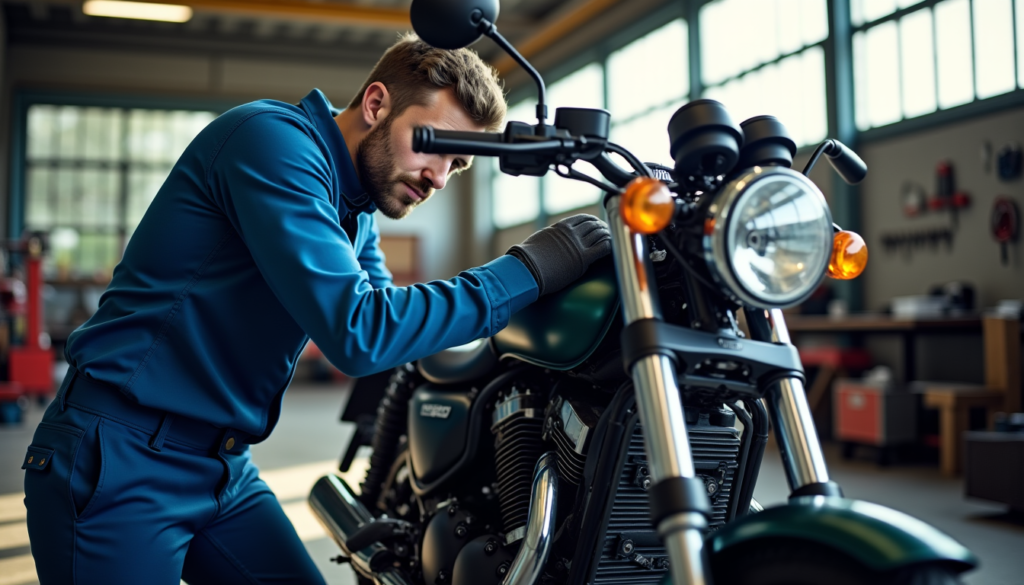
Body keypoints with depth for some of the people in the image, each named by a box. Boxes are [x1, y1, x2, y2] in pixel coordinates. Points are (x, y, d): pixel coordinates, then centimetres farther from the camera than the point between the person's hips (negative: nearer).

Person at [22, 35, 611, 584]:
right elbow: (358, 330, -28)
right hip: (117, 461, -8)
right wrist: (527, 270, -24)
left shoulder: (356, 213, 11)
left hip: (224, 469, 9)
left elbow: (395, 332, 12)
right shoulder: (274, 138, -19)